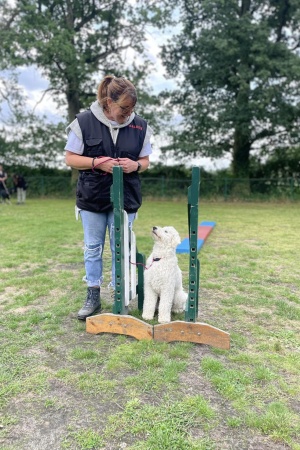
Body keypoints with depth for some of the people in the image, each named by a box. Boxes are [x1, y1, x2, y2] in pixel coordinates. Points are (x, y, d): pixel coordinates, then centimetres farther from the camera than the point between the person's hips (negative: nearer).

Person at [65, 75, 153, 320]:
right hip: (92, 197, -1)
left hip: (126, 198, 1)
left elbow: (145, 160, 9)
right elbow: (70, 159, -3)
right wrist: (98, 162, -19)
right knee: (93, 248, 10)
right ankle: (93, 296, 25)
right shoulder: (84, 122, -7)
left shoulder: (140, 126, 0)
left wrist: (135, 165, -15)